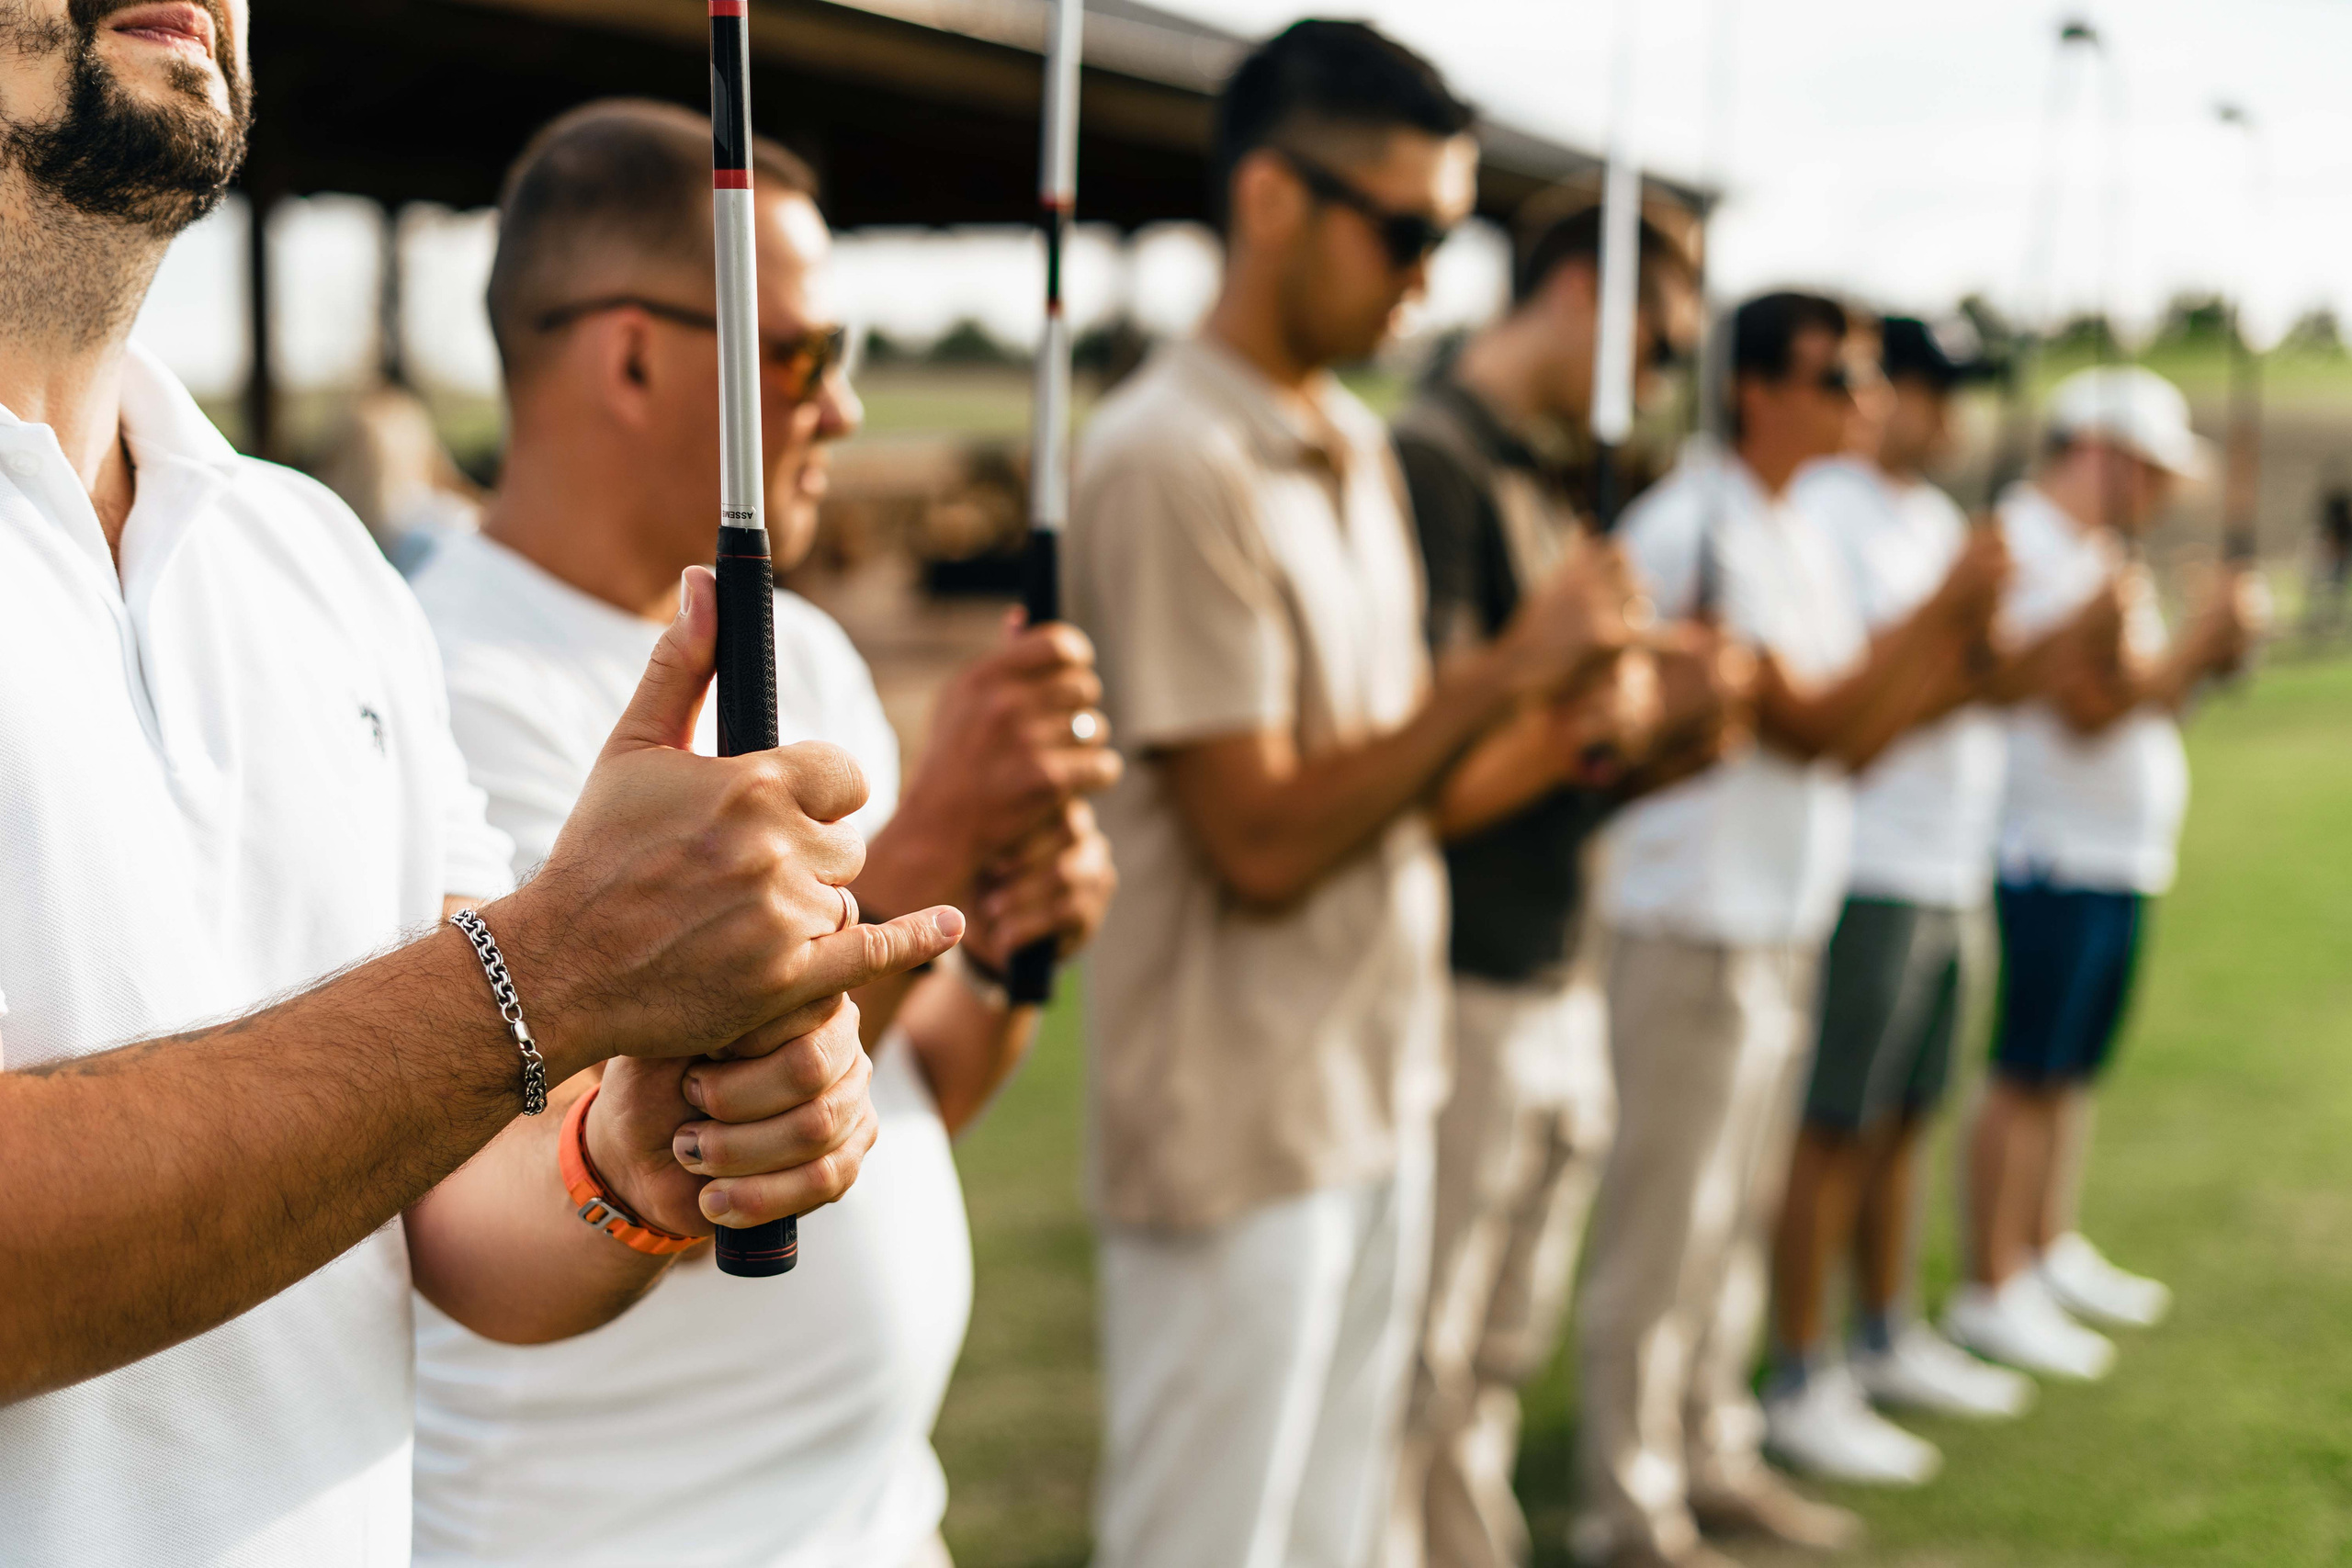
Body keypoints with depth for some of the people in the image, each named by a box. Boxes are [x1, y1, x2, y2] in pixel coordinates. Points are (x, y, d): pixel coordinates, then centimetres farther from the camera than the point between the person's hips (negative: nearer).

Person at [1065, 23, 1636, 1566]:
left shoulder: (1359, 446, 10)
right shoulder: (1173, 462, -18)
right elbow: (1258, 842, -20)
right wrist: (1506, 671, -17)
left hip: (1380, 1095, 8)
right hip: (1239, 1138, -8)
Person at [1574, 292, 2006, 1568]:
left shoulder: (1799, 539, 15)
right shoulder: (1690, 530, -13)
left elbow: (1854, 734, 12)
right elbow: (1803, 721, -17)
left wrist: (1958, 645, 0)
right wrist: (1940, 615, -14)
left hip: (1785, 921, 9)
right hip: (1693, 920, -9)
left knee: (1737, 1213, 16)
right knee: (1664, 1221, -3)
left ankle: (1712, 1459, 28)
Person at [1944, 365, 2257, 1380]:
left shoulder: (2096, 558, 19)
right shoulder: (2028, 550, -14)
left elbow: (2140, 698, 20)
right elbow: (2087, 708, -22)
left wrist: (2206, 654, 4)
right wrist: (2200, 640, -17)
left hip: (2122, 856, 10)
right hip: (2051, 855, -10)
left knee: (2074, 1069, 17)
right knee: (2029, 1077, -6)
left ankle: (2050, 1254, 28)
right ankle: (1989, 1291, 1)